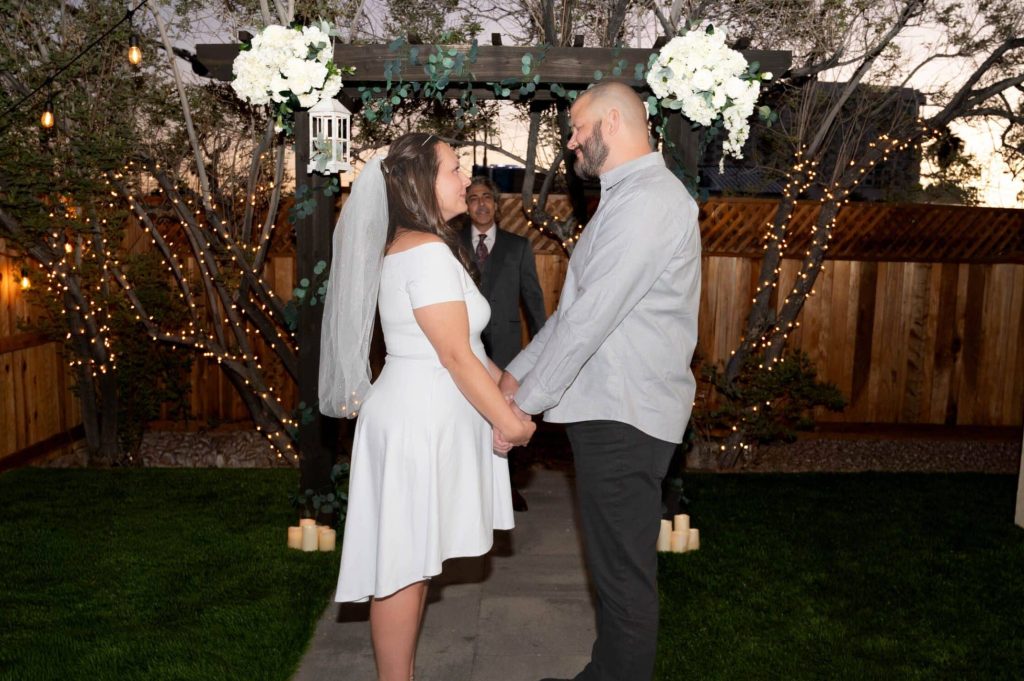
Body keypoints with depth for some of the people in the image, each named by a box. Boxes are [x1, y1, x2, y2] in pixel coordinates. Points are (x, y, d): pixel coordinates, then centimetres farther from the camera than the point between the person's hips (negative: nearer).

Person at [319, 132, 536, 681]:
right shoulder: (429, 251, -17)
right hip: (416, 425, -10)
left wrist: (508, 387, 13)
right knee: (404, 565, 2)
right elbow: (456, 355, -19)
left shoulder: (405, 247, 14)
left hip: (420, 419, 10)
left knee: (412, 561, 17)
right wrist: (509, 420, -10)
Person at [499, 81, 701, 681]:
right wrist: (519, 372, 13)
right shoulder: (627, 197, 18)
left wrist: (522, 404, -17)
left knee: (624, 572, 4)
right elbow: (576, 309, 17)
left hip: (624, 417, -10)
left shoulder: (648, 200, -17)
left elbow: (589, 318, -23)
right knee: (616, 563, 20)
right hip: (611, 408, 10)